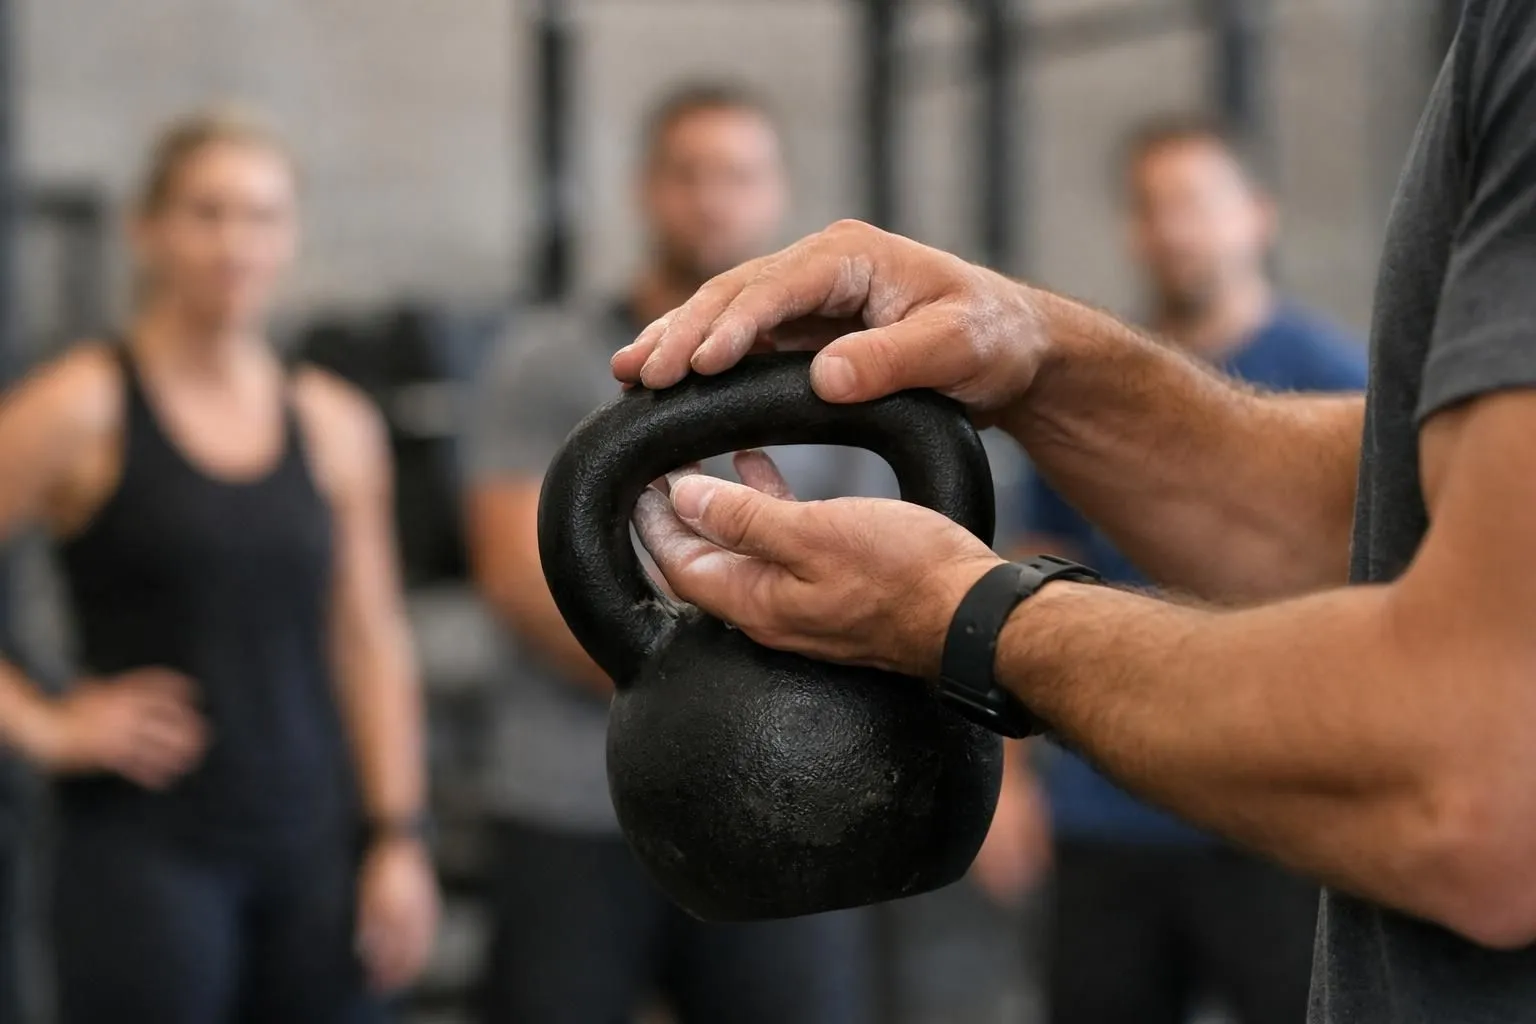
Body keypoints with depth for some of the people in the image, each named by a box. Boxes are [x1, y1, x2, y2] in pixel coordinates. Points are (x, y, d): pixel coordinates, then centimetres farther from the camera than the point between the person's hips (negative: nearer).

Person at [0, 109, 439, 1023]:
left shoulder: (337, 425, 8)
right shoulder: (82, 408, -4)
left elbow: (373, 644, 9)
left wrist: (398, 836, 5)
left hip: (315, 844, 4)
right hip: (148, 841, -4)